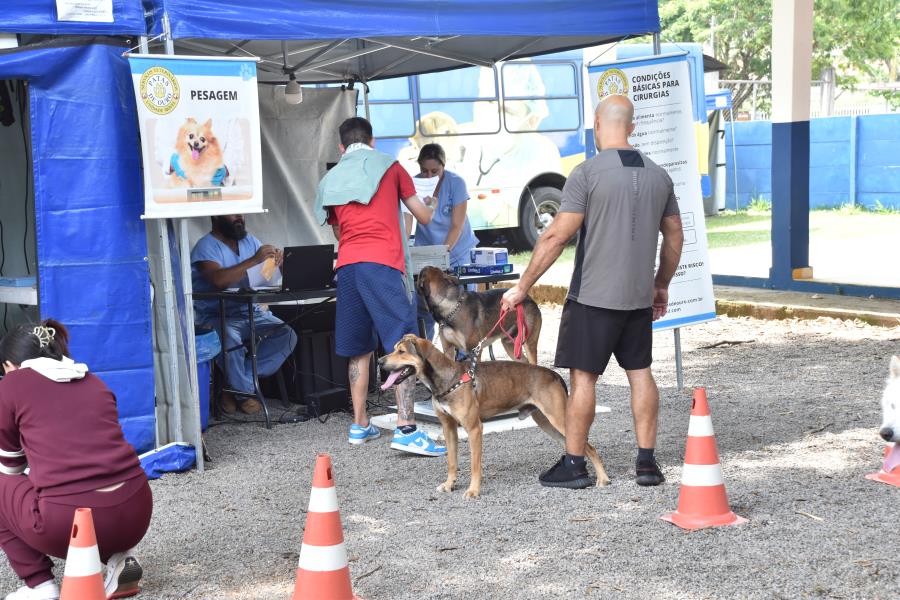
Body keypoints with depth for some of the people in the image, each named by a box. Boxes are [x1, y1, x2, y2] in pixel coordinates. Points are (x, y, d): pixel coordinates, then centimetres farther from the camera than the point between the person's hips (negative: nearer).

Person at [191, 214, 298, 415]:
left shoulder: (249, 240, 14)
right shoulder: (206, 246, -8)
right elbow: (218, 280, -26)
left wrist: (275, 262, -15)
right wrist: (255, 260, -28)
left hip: (250, 312, 6)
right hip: (216, 317, -6)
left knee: (287, 336, -18)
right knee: (231, 338, -38)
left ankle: (234, 385, -11)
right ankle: (246, 392, -11)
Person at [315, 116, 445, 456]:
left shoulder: (330, 180, 21)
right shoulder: (390, 167, 11)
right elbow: (424, 218, 16)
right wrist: (428, 207, 39)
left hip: (346, 265, 5)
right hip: (381, 263, -5)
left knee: (360, 349, 14)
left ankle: (360, 425, 18)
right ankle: (405, 429, -19)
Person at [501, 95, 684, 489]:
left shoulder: (588, 173, -11)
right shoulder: (657, 175, 7)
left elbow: (556, 237, -15)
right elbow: (675, 237, 13)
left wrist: (522, 286, -8)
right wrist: (662, 286, 25)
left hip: (593, 296, -5)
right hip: (639, 297, 6)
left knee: (583, 376, 2)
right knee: (640, 372, 13)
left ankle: (573, 465, 8)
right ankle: (647, 462, 15)